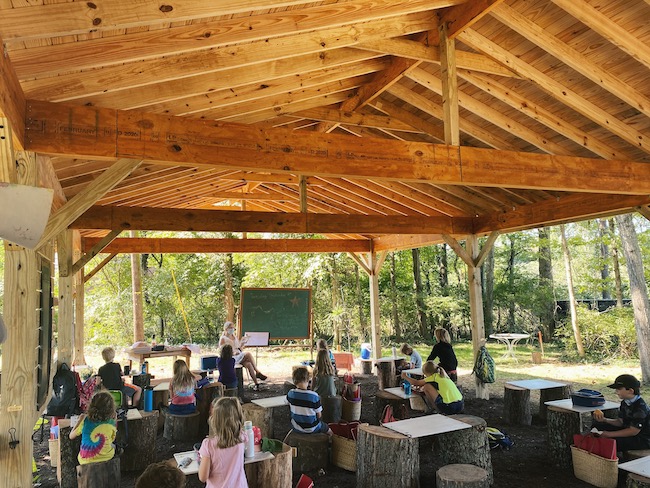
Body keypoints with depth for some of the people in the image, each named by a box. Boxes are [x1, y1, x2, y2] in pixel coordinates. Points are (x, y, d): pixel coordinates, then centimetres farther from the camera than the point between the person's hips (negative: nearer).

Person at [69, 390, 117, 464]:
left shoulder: (86, 421, -17)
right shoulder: (111, 423, -16)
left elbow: (71, 436, 0)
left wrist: (80, 420, 9)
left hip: (85, 461, 1)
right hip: (106, 458, -1)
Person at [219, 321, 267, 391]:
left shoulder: (234, 336, 18)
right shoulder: (223, 339, -3)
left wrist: (243, 342, 2)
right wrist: (233, 353, -23)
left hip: (239, 357, 6)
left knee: (248, 364, -26)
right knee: (248, 354, -29)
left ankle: (256, 383, -30)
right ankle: (257, 372, -23)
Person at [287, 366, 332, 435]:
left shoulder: (290, 394, -13)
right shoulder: (314, 396, -24)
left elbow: (291, 410, 4)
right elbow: (319, 415, -13)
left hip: (296, 427, 4)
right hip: (311, 429, -4)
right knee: (329, 431, 24)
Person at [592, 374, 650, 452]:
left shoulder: (640, 407, -25)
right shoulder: (624, 403, 3)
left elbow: (633, 431, -24)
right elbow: (620, 422, 9)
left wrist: (610, 434, -22)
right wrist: (604, 420, -10)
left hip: (642, 440, -9)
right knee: (597, 425, 5)